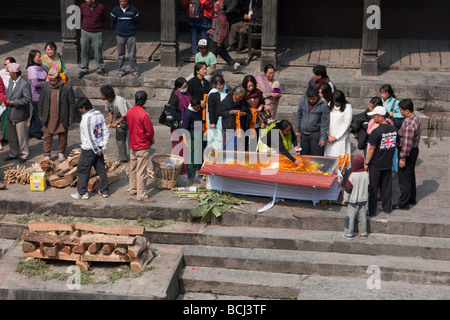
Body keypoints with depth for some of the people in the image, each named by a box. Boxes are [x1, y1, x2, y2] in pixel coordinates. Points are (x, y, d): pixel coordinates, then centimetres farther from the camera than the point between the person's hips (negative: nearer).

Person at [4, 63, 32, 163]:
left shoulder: (25, 84, -17)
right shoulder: (11, 81, 8)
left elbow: (28, 99, -19)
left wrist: (14, 102, -19)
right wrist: (7, 100, -2)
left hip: (20, 114, -8)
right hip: (10, 114, 8)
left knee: (21, 136, 3)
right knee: (12, 136, 16)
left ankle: (23, 154, 16)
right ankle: (13, 153, 29)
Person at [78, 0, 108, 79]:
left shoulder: (101, 7, -8)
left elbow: (105, 19, 9)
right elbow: (80, 18, 11)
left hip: (97, 33, -2)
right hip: (85, 33, 2)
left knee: (98, 52, 5)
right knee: (84, 52, 7)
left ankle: (100, 69, 21)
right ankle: (84, 69, 19)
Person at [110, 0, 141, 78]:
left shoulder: (133, 10, -6)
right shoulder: (115, 10, -3)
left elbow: (137, 21, 9)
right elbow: (113, 20, 14)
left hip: (131, 36, -1)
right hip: (120, 35, 1)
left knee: (132, 55, 0)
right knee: (121, 55, 6)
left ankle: (134, 70, 11)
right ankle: (121, 71, 14)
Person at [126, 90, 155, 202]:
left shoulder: (129, 112, -1)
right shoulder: (143, 115, -23)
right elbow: (150, 131, -18)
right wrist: (151, 140, 5)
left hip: (132, 145, 7)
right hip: (143, 147, -7)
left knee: (133, 168, 19)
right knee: (141, 171, -2)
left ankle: (133, 189, 31)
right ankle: (141, 195, 2)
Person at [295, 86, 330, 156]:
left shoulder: (324, 105, -11)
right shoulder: (302, 102, 1)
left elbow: (325, 123, -9)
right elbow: (299, 117, 13)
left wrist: (323, 138, -10)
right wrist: (297, 130, 13)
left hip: (316, 135, -4)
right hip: (304, 134, 4)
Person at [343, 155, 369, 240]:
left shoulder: (352, 175, -19)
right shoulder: (366, 174, -4)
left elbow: (347, 189, -13)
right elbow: (368, 187, 8)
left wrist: (345, 200, -1)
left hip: (353, 201, -5)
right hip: (363, 200, 5)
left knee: (350, 217, 4)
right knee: (362, 216, 13)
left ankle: (348, 234, 8)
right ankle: (363, 234, 19)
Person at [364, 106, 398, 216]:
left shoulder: (376, 132, -22)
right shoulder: (393, 129, -1)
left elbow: (371, 149, -17)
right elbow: (395, 146, 9)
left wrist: (366, 163, -7)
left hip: (375, 165, -6)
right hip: (388, 164, 6)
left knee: (373, 188, 6)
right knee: (387, 186, 18)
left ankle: (371, 210, 12)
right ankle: (387, 207, 27)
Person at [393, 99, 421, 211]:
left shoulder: (408, 124, -27)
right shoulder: (415, 119, 5)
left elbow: (407, 143, -28)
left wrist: (402, 158, -23)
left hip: (408, 152, -10)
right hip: (414, 149, 10)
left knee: (404, 178, -1)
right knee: (411, 176, 22)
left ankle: (403, 203, 7)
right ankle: (412, 198, 35)